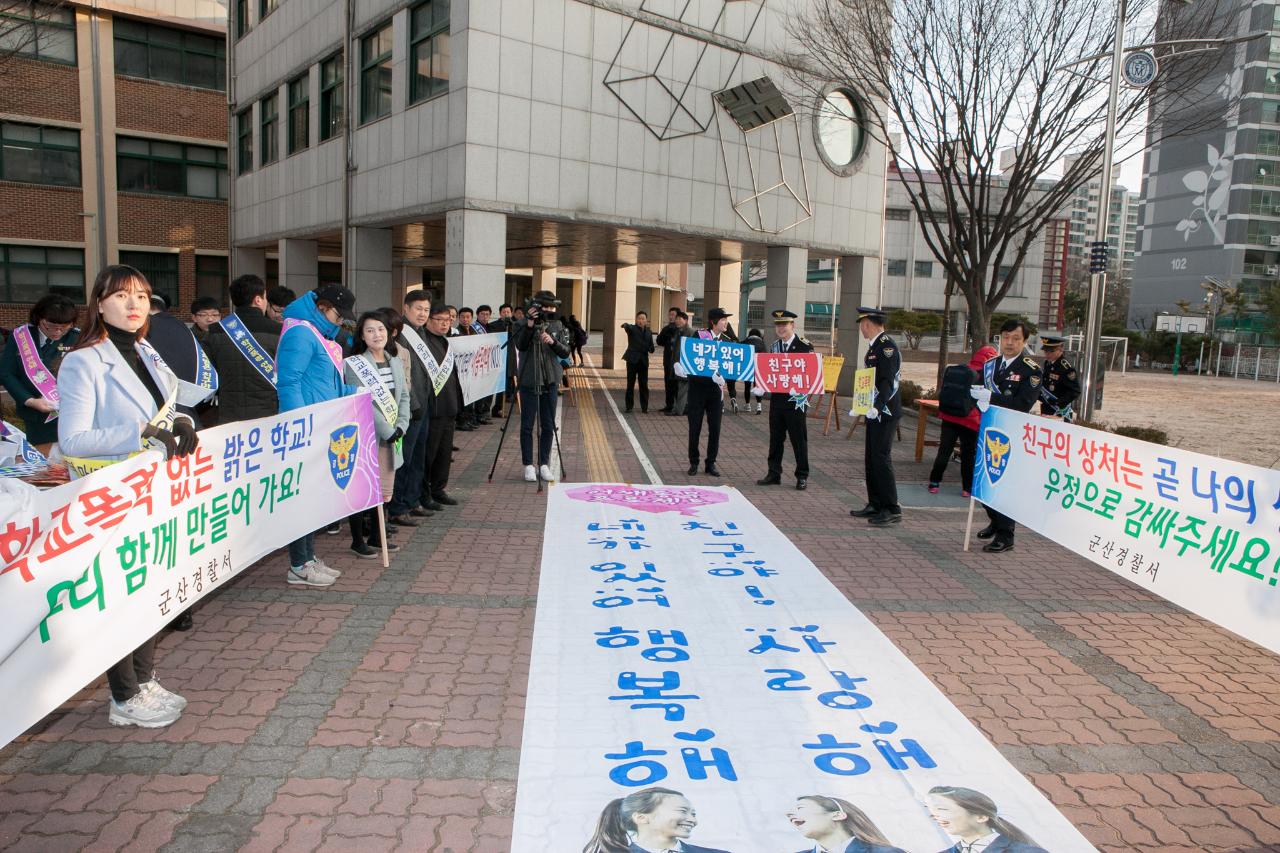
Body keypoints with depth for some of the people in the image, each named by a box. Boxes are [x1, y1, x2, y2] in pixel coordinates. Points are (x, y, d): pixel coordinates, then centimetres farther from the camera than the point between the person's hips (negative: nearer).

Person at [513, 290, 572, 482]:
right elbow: (520, 345, -17)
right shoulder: (525, 324, -1)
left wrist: (553, 342, -20)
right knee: (527, 425, 1)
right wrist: (529, 324, -26)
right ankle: (528, 465, 9)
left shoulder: (558, 326, 7)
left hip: (551, 382, 3)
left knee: (548, 426, 6)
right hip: (529, 381, -3)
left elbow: (565, 353, -1)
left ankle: (544, 464, 15)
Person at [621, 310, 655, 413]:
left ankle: (644, 407, 8)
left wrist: (649, 348, -9)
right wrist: (625, 325, -49)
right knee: (630, 384, 1)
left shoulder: (649, 332, 13)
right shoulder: (632, 328, 1)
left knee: (644, 385, 2)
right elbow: (627, 326, -25)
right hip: (632, 359, -3)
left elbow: (651, 349, 15)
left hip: (643, 361, 3)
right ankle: (629, 406, 9)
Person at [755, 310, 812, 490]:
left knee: (799, 439, 3)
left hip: (795, 400, -5)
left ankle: (802, 476, 13)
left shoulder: (805, 346, -6)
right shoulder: (774, 346, 11)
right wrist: (761, 387, -3)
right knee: (775, 439, 11)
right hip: (776, 399, 5)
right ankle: (774, 473, 20)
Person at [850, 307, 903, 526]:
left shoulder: (887, 346, -15)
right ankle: (875, 505, 21)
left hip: (884, 413, -10)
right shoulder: (875, 345, 14)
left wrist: (877, 407, -32)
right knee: (872, 459, 13)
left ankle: (891, 509, -3)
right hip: (873, 411, 10)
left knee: (881, 458, -8)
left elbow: (888, 382, -23)